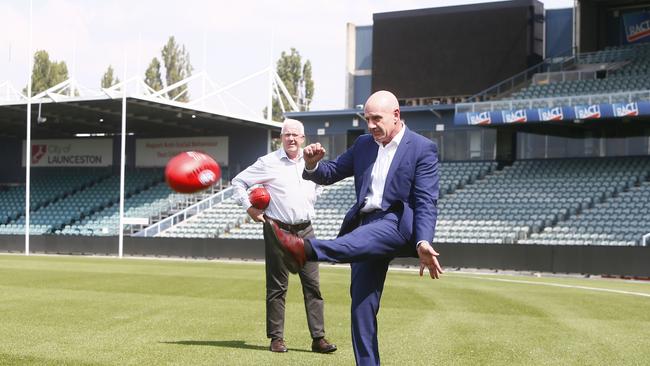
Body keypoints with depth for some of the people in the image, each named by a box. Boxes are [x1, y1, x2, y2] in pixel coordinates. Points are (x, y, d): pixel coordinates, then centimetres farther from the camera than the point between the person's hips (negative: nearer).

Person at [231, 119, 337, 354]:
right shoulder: (268, 163, -3)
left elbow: (318, 184, 32)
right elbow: (238, 182, 3)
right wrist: (249, 207, -5)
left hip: (305, 230, 4)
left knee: (313, 284, 0)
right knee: (277, 287, 1)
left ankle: (318, 338, 2)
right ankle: (276, 338, 9)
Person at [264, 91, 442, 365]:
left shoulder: (423, 149, -1)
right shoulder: (363, 144, 17)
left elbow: (426, 202, -8)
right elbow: (332, 173, 21)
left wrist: (423, 243, -23)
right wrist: (313, 165, -4)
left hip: (398, 224, -6)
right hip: (366, 227, 6)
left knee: (366, 235, -39)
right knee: (362, 304, -1)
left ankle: (305, 248, -62)